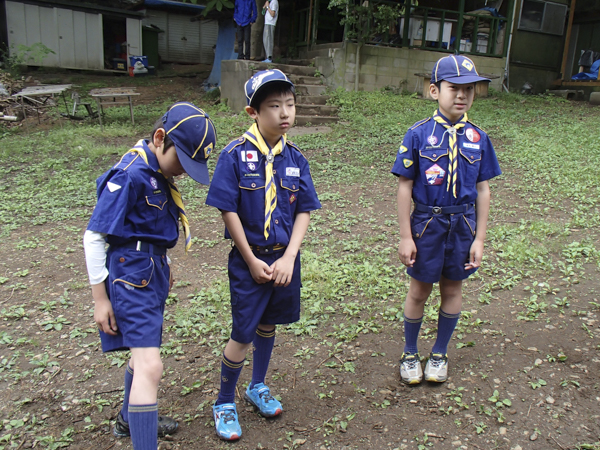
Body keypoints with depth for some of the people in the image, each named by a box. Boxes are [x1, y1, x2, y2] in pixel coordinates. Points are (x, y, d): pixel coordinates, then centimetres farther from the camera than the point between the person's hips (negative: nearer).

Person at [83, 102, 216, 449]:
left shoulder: (160, 171, 6)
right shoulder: (129, 175, -20)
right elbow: (94, 237, -18)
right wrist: (100, 299, -15)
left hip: (153, 269, 10)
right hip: (132, 273, -10)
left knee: (145, 349, 26)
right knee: (151, 366, -16)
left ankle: (130, 419, 49)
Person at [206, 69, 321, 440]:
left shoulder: (295, 157, -1)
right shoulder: (235, 155, -13)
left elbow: (304, 211, 0)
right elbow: (228, 211, -12)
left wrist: (288, 258, -10)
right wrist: (252, 261, -11)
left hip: (285, 258, 4)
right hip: (249, 259, -4)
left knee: (268, 325, 20)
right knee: (243, 334, 2)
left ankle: (258, 387, 43)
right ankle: (225, 403, 26)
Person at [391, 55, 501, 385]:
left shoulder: (478, 137, -1)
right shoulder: (418, 134, -9)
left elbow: (482, 189, 2)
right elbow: (405, 186, -8)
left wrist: (479, 238, 0)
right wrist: (406, 236, -9)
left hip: (463, 224, 3)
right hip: (427, 222, -2)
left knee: (452, 289, 15)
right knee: (419, 292, 10)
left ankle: (439, 354, 36)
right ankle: (410, 354, 31)